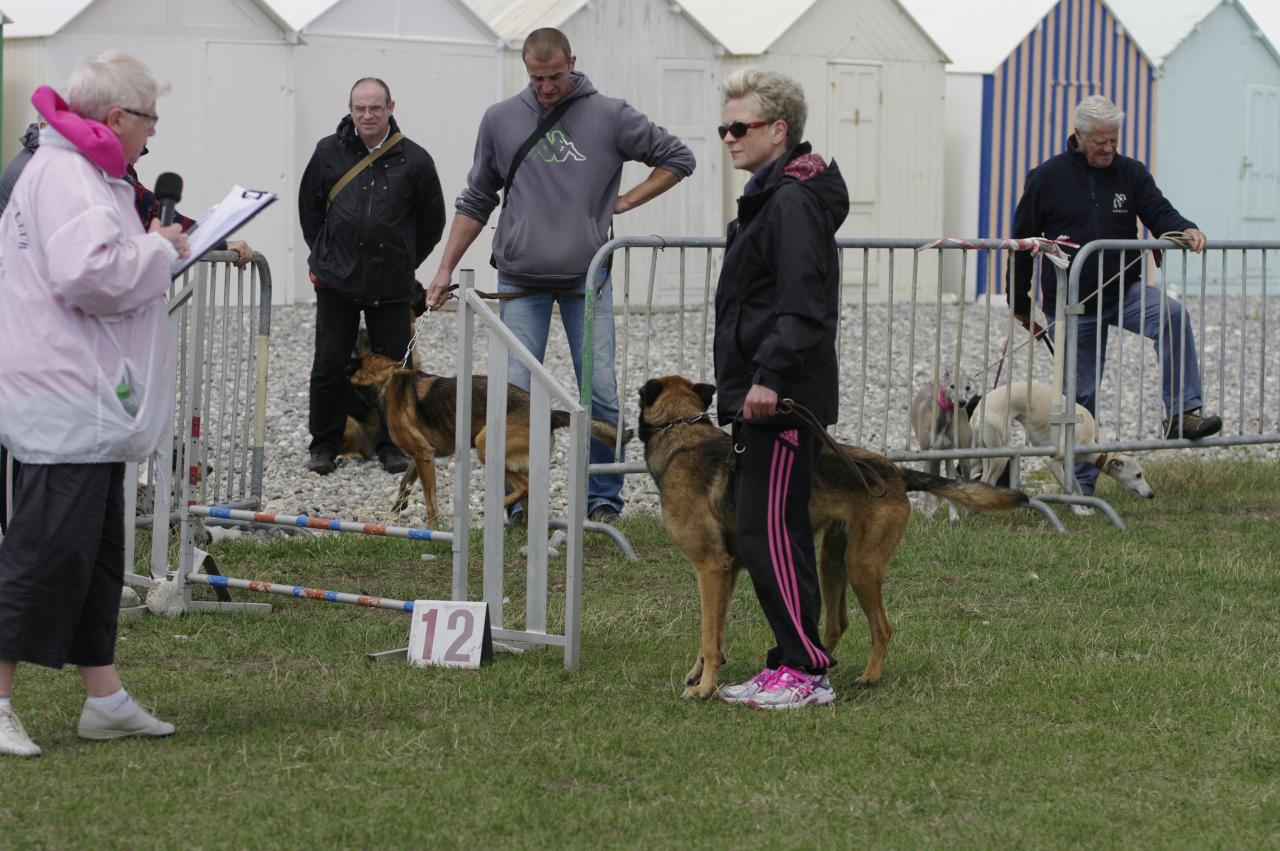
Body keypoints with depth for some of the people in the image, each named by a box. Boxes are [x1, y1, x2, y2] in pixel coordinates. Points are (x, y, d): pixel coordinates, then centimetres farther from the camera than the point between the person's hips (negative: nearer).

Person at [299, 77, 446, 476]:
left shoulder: (414, 160, -1)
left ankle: (391, 445, 18)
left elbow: (432, 220, 10)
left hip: (391, 286, 0)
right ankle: (324, 446, 13)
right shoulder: (329, 153, 1)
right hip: (336, 281, 0)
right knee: (329, 366, 2)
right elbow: (309, 207, 15)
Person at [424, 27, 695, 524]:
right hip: (521, 282, 1)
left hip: (586, 278, -1)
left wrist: (625, 202, 0)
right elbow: (475, 202, 14)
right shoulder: (500, 121, 5)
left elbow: (677, 159, 8)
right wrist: (445, 270, 12)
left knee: (600, 392, -1)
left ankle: (603, 498, 10)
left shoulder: (610, 117, -1)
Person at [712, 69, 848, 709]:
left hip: (784, 398, -11)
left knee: (767, 531, -10)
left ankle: (806, 670, -7)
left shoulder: (794, 200, -14)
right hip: (764, 394, 11)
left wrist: (769, 377, -27)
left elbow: (802, 304, -23)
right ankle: (793, 665, 17)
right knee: (775, 532, 12)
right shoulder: (769, 195, 19)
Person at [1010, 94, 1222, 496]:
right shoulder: (1047, 178, -3)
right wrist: (1021, 306, 5)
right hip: (1070, 305, -1)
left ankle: (1182, 414, -30)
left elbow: (1158, 213, -1)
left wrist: (1185, 229, -27)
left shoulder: (1130, 173, 2)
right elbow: (1023, 241, 2)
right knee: (1081, 395, 2)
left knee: (1173, 315, -29)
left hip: (1124, 290, 1)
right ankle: (1082, 485, 14)